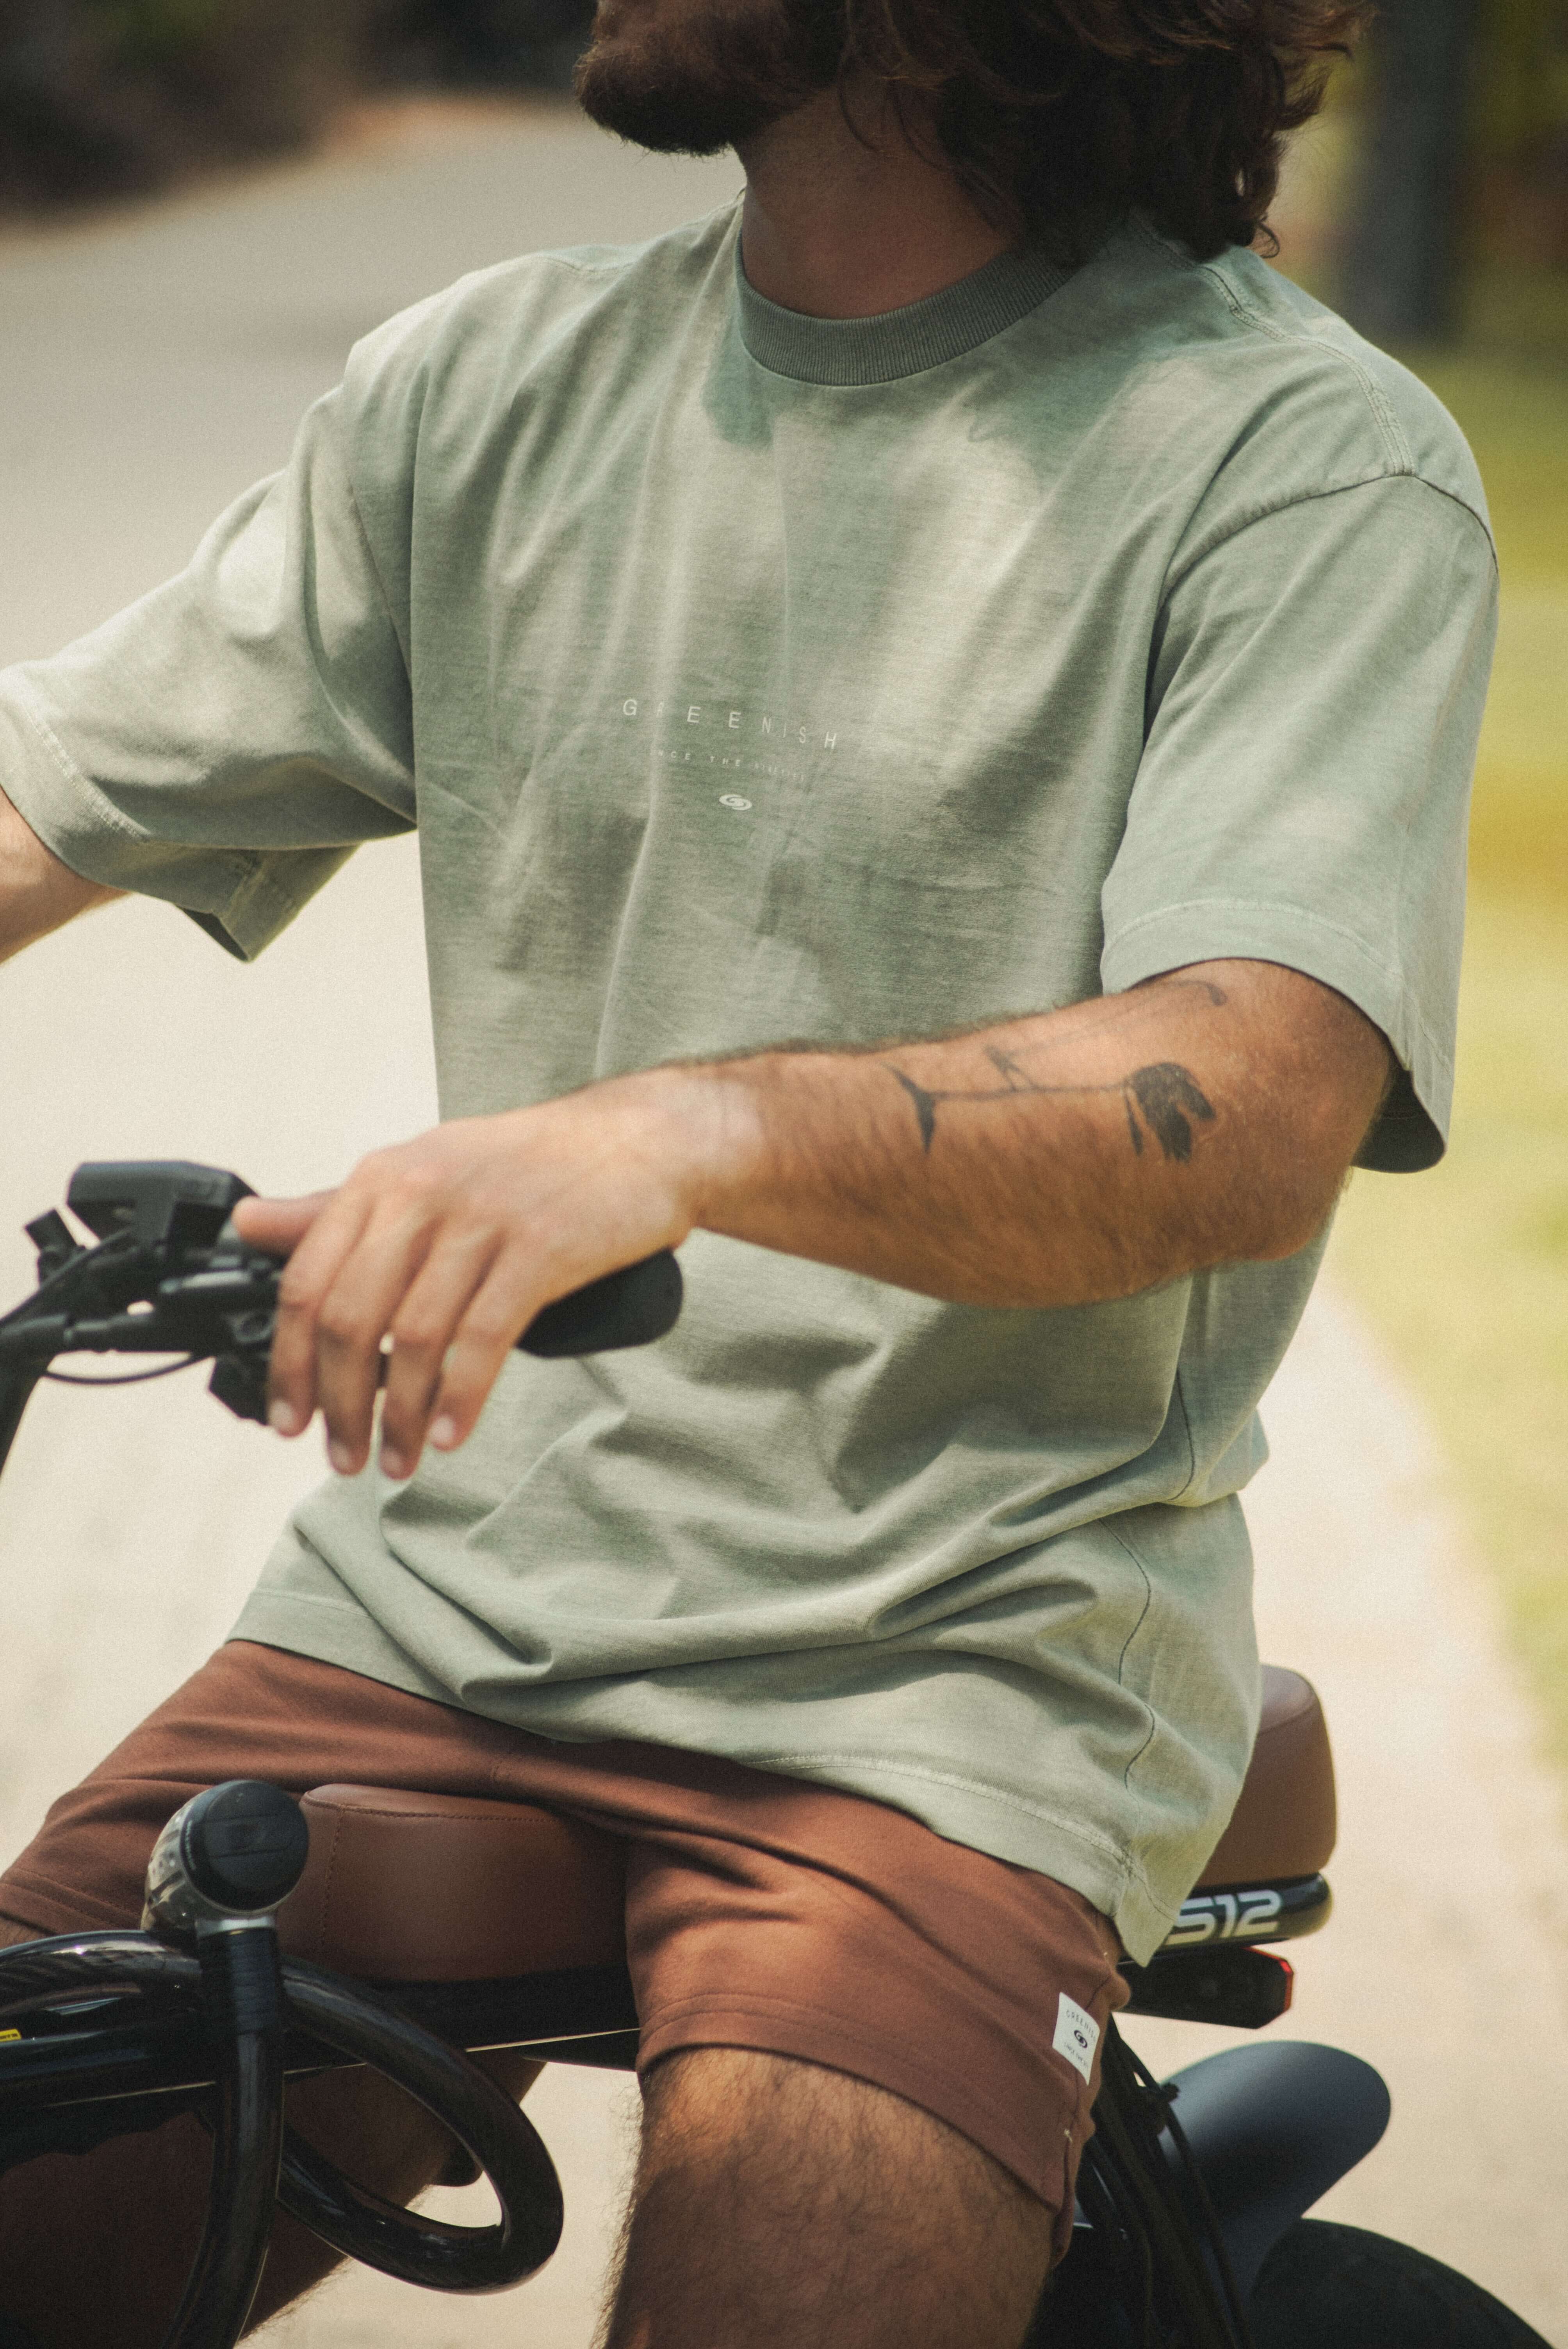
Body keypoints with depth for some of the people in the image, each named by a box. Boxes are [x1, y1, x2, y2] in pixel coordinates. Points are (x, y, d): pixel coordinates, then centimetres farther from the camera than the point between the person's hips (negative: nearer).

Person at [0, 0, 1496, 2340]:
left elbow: (1254, 1108, -23)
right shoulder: (486, 388, 8)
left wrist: (686, 1133, -40)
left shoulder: (1311, 462, -8)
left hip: (942, 1691, -4)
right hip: (446, 1598, 5)